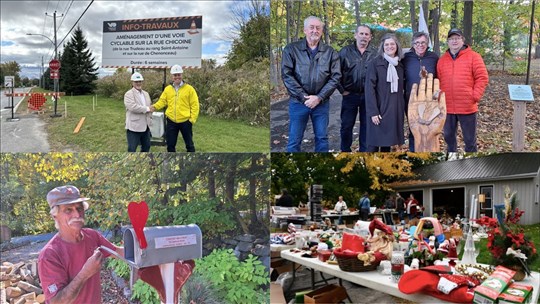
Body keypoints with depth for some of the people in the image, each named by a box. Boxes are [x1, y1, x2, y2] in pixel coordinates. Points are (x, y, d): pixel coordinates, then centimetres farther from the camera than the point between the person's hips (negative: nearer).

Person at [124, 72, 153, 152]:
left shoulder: (146, 94, 15)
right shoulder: (128, 94, -9)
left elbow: (149, 106, 21)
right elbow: (133, 107, -23)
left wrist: (150, 120, 11)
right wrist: (147, 109, -17)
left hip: (146, 126, 8)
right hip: (134, 126, -7)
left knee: (146, 146, 17)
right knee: (132, 149, -3)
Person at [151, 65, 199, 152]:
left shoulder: (189, 89, -4)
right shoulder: (167, 89, 6)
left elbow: (195, 105, -5)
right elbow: (162, 101, 6)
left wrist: (192, 119, -10)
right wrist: (154, 107, -14)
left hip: (185, 121, -3)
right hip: (171, 121, 3)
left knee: (189, 144, 8)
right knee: (170, 144, 10)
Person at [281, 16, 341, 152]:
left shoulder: (330, 52, 5)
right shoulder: (291, 49, -1)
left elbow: (335, 77, 0)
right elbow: (286, 75, -7)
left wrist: (319, 97, -11)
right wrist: (303, 97, -14)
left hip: (322, 103, 2)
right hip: (298, 102, -2)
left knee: (322, 138, 11)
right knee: (294, 141, 3)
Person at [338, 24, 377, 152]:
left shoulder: (375, 53, 1)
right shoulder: (345, 51, -2)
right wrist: (342, 90, -2)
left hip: (368, 96, 1)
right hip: (350, 95, -1)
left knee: (366, 126, 9)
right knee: (346, 125, 6)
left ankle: (364, 150, 21)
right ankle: (345, 150, 21)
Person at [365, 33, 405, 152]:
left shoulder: (400, 65, 12)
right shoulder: (375, 63, -5)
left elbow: (400, 89, 15)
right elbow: (369, 88, -11)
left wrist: (403, 110, 10)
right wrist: (373, 111, -17)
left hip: (395, 110, 5)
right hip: (379, 109, -5)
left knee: (388, 142, 10)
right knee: (374, 143, -4)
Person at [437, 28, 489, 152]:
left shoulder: (473, 56, -3)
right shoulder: (442, 59, 10)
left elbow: (482, 78, -5)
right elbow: (438, 81, 12)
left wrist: (475, 96, -12)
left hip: (467, 107, -4)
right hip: (447, 107, 4)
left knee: (470, 139, 6)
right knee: (449, 136, 14)